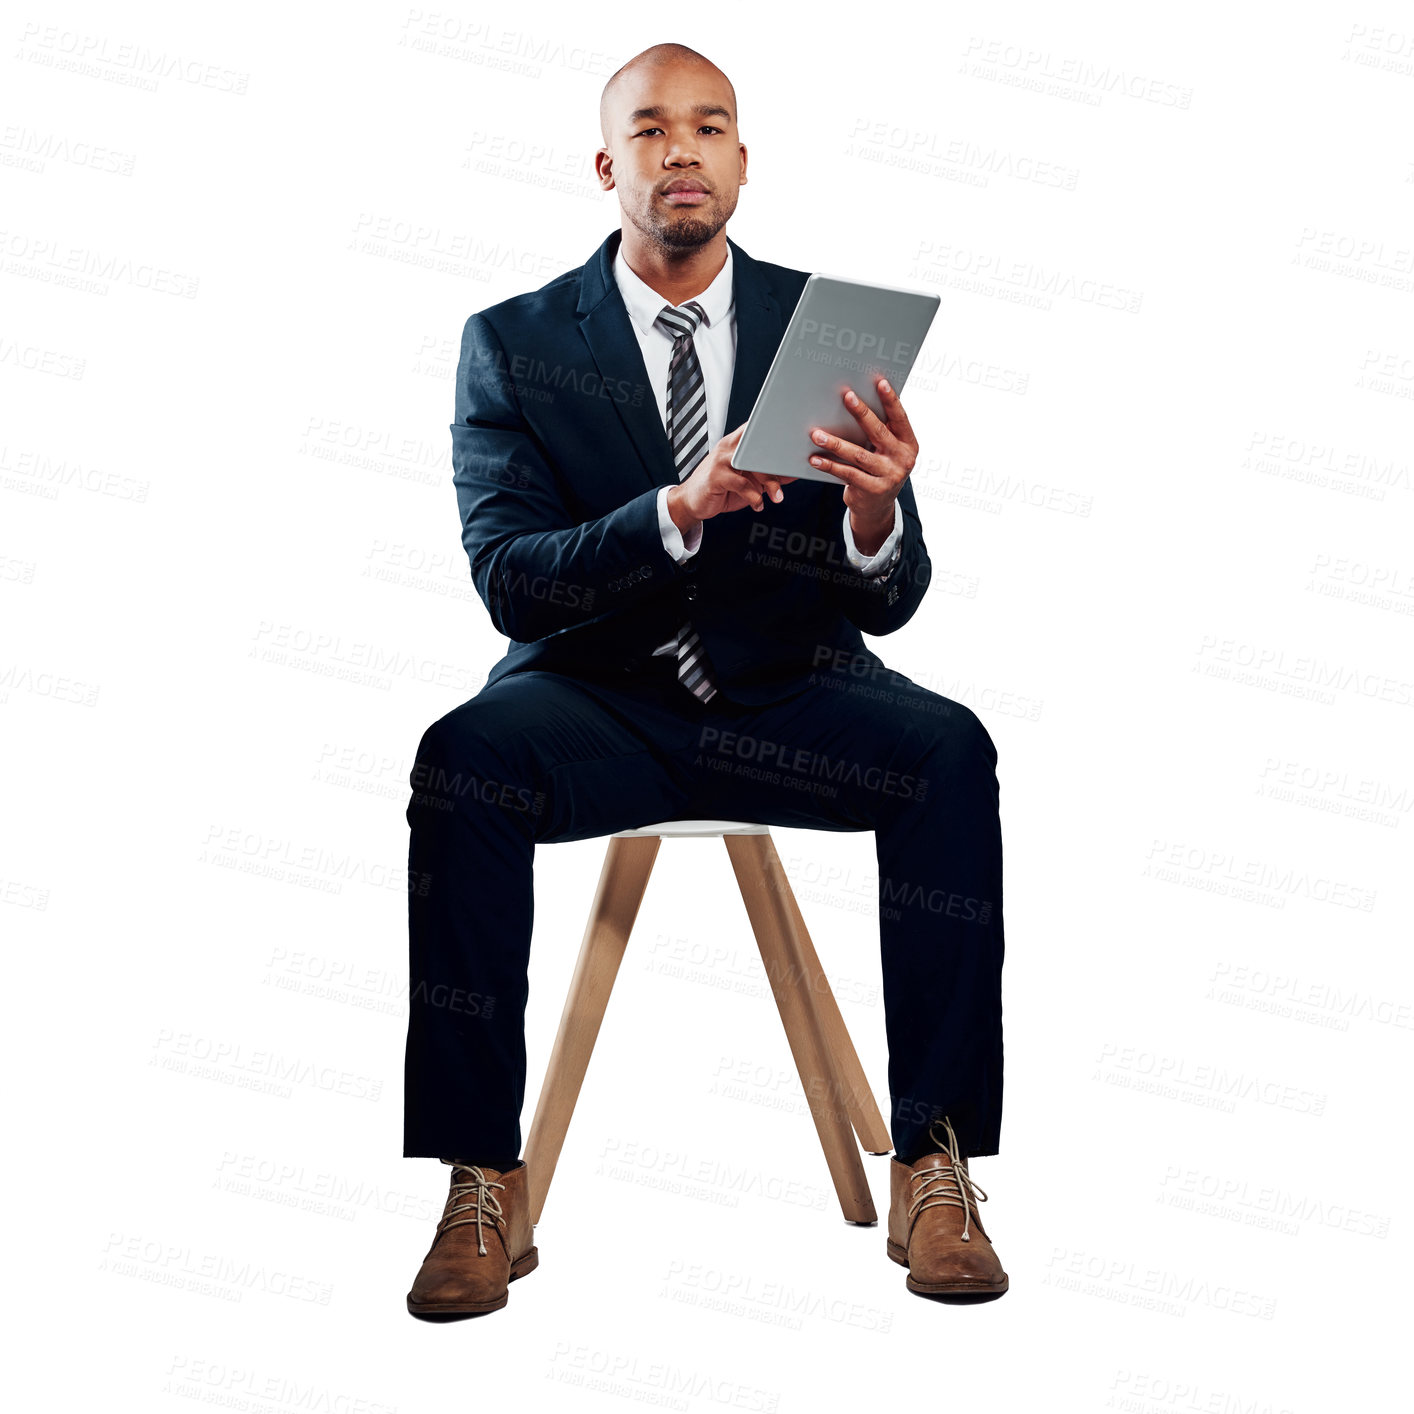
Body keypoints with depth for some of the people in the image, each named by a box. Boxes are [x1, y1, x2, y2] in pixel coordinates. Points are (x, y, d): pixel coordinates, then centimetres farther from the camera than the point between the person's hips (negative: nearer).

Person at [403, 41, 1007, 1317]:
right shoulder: (513, 341, 1)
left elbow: (886, 601, 0)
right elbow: (507, 579, -11)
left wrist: (875, 514, -26)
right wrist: (681, 510, -28)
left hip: (786, 693, 1)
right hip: (598, 695, -1)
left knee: (951, 753, -28)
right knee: (464, 759, -32)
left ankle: (934, 1167, -21)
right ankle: (485, 1189, -23)